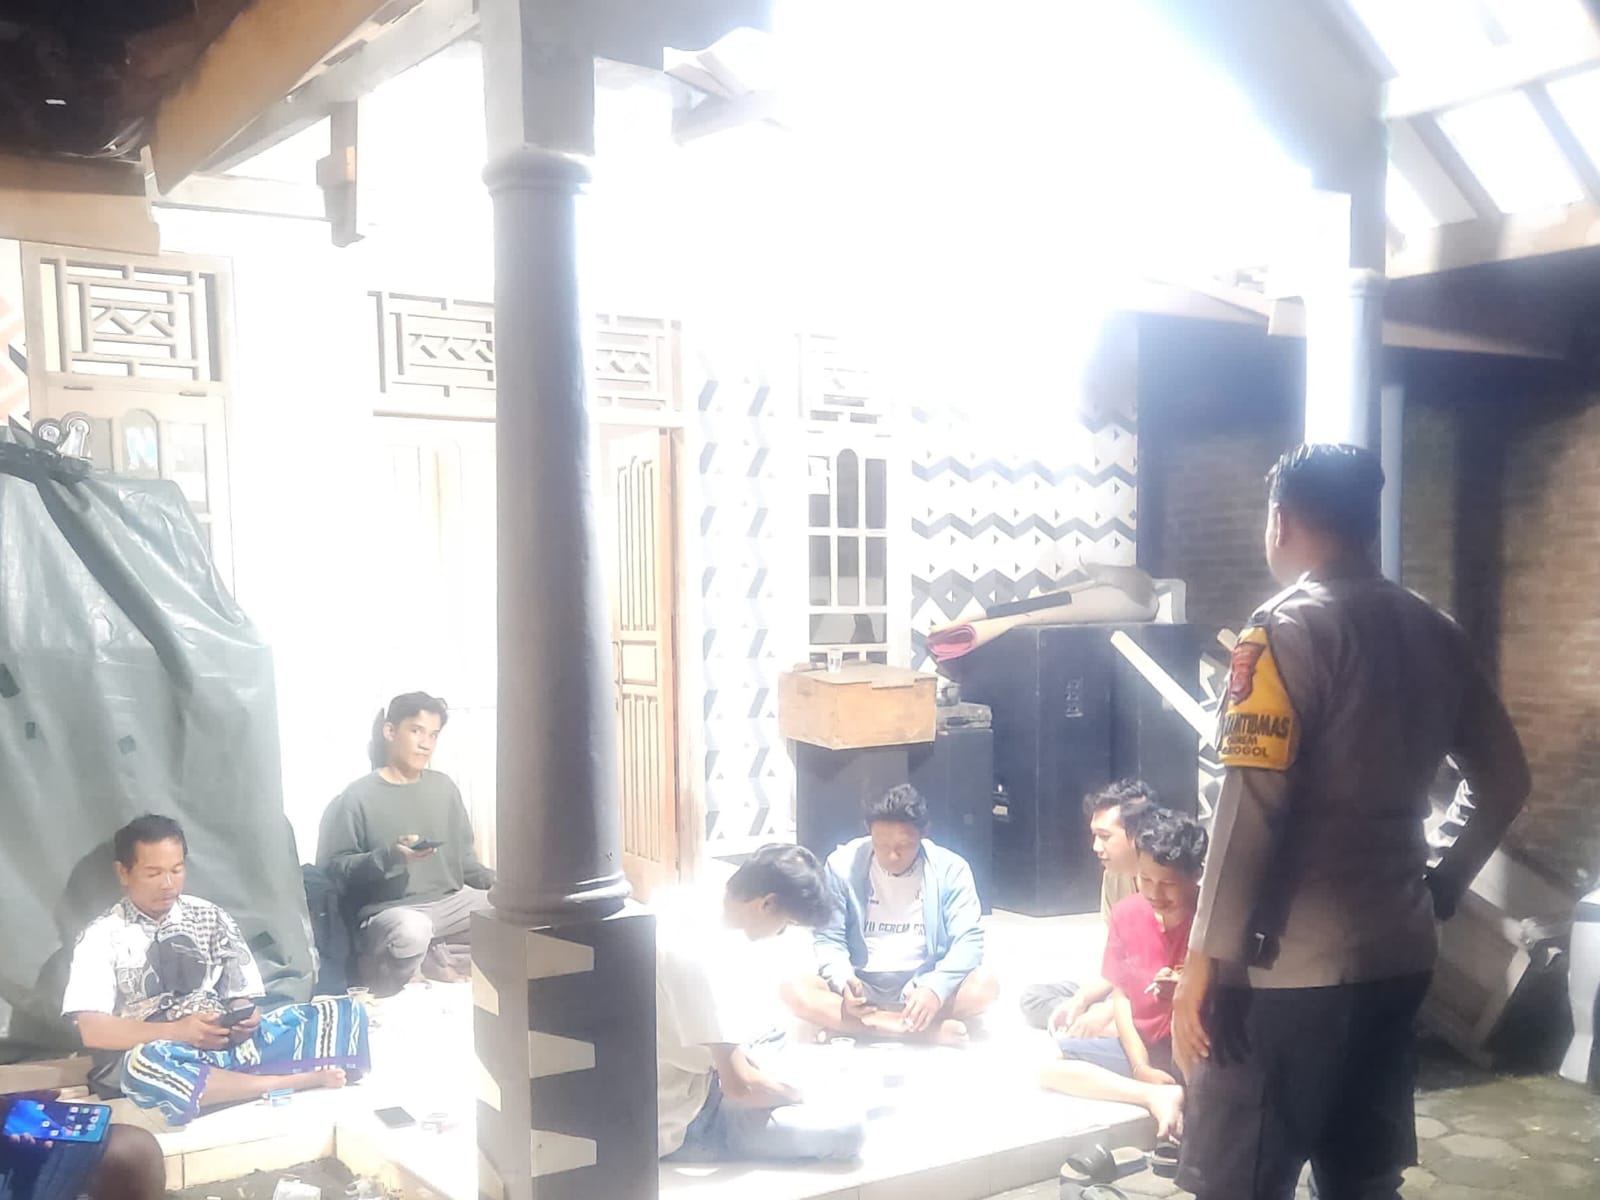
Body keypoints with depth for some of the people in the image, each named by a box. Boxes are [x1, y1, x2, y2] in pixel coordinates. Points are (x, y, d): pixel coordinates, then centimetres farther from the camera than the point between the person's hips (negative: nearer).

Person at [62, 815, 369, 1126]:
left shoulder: (211, 919, 14)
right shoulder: (102, 936, 3)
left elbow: (242, 996, 13)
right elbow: (92, 1030, -8)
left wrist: (245, 1018, -12)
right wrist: (176, 1031, -20)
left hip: (227, 1044, 4)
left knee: (345, 1012, -14)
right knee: (147, 1065, -42)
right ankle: (298, 1080, -29)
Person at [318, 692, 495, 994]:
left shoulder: (443, 787, 11)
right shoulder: (357, 797, -4)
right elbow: (332, 867, -8)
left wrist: (495, 882, -2)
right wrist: (390, 857, -23)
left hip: (449, 903, 6)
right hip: (388, 911, -6)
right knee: (411, 929, -40)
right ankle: (383, 999, -8)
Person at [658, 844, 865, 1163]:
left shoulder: (691, 910, 1)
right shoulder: (700, 953, -28)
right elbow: (740, 1086, -26)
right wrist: (796, 1092, -8)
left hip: (683, 1084, 10)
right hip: (680, 1125, -10)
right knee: (846, 1128, -17)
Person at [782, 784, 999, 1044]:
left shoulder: (949, 869, -7)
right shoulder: (842, 865, -6)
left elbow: (968, 940, -10)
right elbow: (829, 940, -3)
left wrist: (936, 989, -30)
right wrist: (844, 982, -24)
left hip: (923, 987, -1)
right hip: (862, 988, 1)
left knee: (985, 985, -29)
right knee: (795, 991, -28)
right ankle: (929, 1028, -29)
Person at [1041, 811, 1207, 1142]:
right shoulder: (1126, 913, 0)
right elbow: (1120, 994, 2)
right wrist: (1140, 1066, -10)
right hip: (1139, 1047, 7)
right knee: (1046, 1059, -15)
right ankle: (1157, 1096, -21)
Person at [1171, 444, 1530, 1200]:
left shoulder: (1289, 629, -12)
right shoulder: (1435, 632, 9)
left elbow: (1252, 808, -19)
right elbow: (1506, 783, 16)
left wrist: (1205, 959, -14)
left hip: (1290, 970, -7)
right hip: (1398, 955, 7)